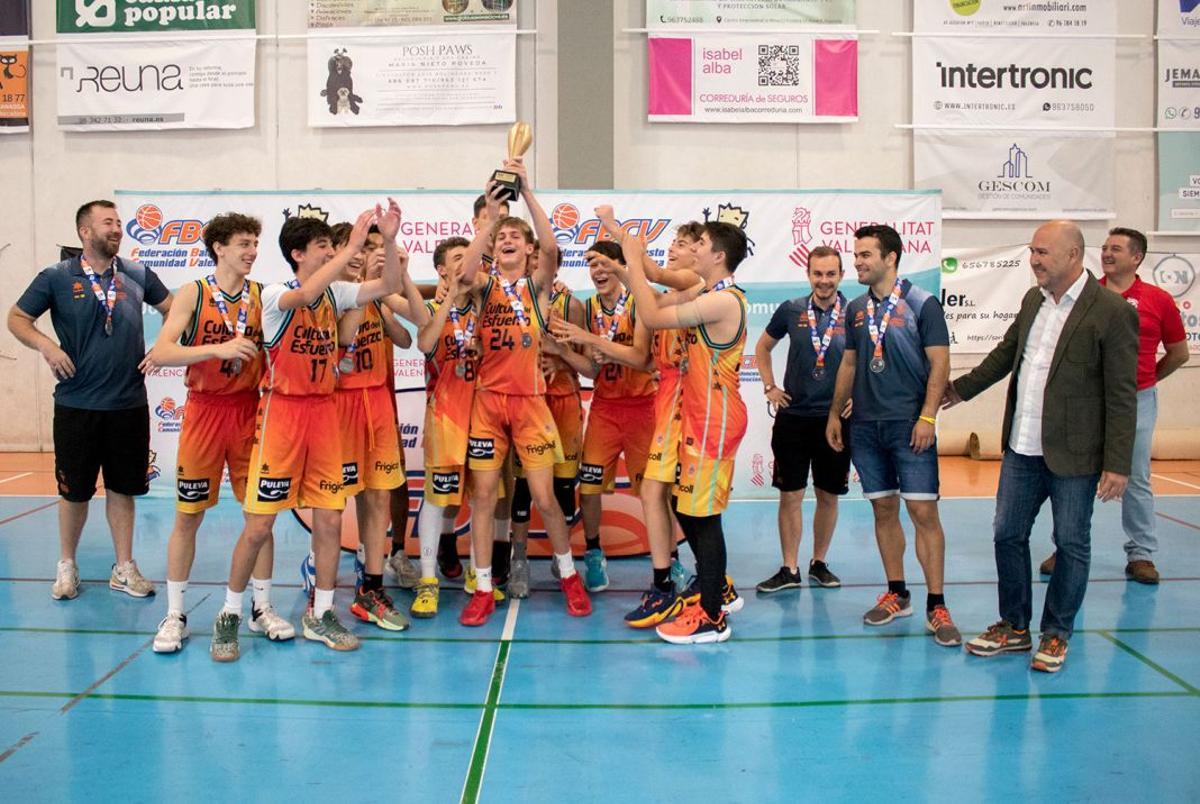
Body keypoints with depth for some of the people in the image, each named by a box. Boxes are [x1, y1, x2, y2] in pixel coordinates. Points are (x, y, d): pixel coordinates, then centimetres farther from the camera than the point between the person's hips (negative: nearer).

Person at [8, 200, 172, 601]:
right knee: (74, 490, 8)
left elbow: (172, 308, 17)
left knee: (122, 488, 10)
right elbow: (17, 318, 3)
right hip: (76, 405, -2)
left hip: (129, 405, 2)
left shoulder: (137, 276, 3)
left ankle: (124, 568, 20)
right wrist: (46, 345, -15)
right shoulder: (57, 278, -3)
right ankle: (66, 567, 25)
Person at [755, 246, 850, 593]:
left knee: (828, 496, 10)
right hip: (792, 417, 1)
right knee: (790, 495, 3)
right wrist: (769, 386, 7)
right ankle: (789, 570, 12)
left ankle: (819, 564, 25)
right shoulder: (791, 310, 1)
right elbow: (763, 346, 16)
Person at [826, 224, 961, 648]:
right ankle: (897, 594, 21)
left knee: (923, 511, -8)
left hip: (910, 425, -5)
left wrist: (927, 417, -16)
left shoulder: (922, 304, -5)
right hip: (866, 425, 6)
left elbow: (939, 363, -8)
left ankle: (936, 605, -1)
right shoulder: (856, 309, 12)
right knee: (883, 510, 10)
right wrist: (834, 414, 14)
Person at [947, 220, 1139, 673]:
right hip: (1023, 449, 7)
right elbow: (1005, 354, 24)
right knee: (1008, 536, 12)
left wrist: (1117, 464, -15)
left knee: (1071, 545, 7)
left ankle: (1057, 634, 22)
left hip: (1074, 455, -6)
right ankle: (1014, 627, 27)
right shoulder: (1033, 300, 8)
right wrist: (960, 390, 30)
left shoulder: (1112, 312, -12)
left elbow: (1121, 396, -13)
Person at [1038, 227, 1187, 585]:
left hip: (1136, 401, -1)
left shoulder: (1158, 300, -1)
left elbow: (1179, 353, 11)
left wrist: (1145, 379, 14)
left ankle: (1141, 554, 16)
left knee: (1135, 479, 6)